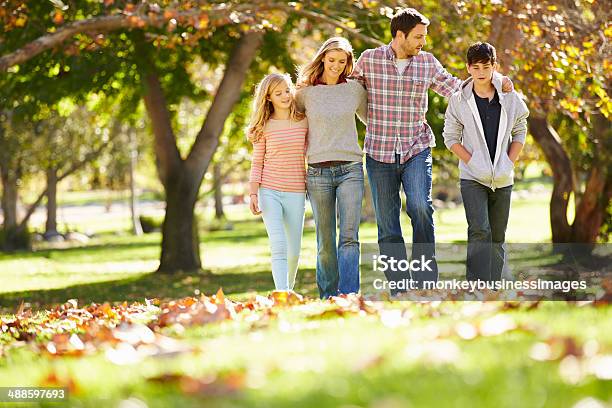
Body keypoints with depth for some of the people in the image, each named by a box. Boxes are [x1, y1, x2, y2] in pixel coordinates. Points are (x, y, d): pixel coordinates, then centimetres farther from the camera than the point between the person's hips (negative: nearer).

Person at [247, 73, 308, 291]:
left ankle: (289, 288, 30)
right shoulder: (264, 127, 1)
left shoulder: (304, 122, 5)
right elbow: (257, 163, 3)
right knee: (278, 247, -15)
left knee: (294, 251, 7)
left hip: (295, 193, 2)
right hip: (269, 191, -2)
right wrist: (253, 194, -5)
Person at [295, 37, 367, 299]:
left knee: (349, 237, -13)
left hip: (350, 169, 0)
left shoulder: (355, 89, 8)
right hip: (318, 171, 0)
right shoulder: (305, 92, 6)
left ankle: (348, 296, -21)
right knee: (325, 243, 2)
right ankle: (327, 296, 11)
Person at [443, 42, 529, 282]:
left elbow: (519, 131, 11)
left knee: (497, 238, 8)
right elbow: (451, 137, 2)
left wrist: (510, 162, -1)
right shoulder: (459, 100, -1)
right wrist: (472, 161, -10)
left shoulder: (510, 99, 4)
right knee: (480, 232, -17)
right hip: (472, 178, -3)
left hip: (502, 179, 3)